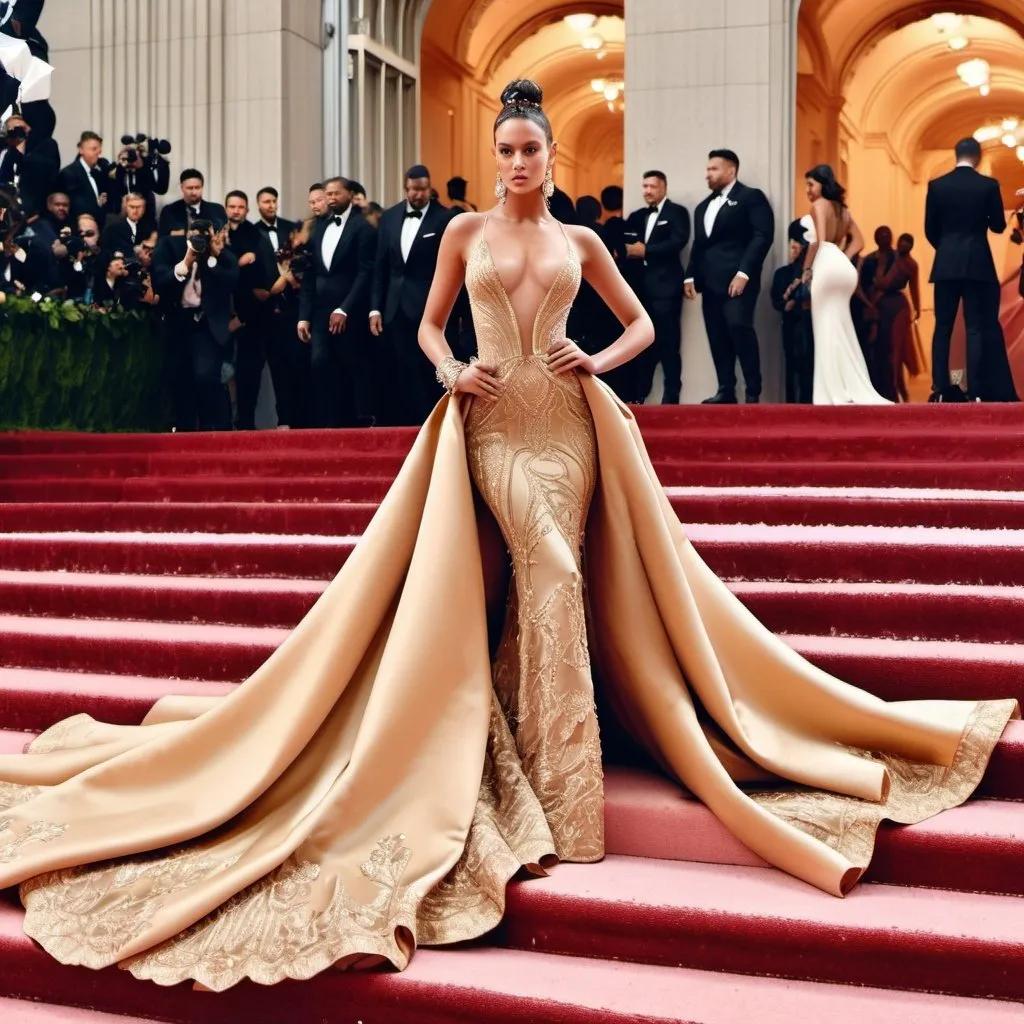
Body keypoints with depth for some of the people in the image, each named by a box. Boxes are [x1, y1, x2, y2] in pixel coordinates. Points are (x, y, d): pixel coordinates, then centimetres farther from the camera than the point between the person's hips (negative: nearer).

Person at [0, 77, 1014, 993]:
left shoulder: (581, 241, 12)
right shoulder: (465, 230, 10)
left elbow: (642, 322, 16)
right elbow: (429, 325, 14)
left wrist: (599, 361, -3)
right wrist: (450, 372, -6)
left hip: (566, 422, 2)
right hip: (493, 422, -2)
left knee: (549, 581, -5)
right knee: (549, 573, -16)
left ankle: (530, 762, 9)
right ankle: (556, 782, -9)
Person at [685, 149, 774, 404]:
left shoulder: (751, 197, 1)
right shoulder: (703, 207, 24)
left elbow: (762, 236, -10)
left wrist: (743, 273, -18)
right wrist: (691, 276, 10)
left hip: (737, 280, -7)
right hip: (710, 283, 7)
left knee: (740, 328, -18)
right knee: (718, 338, 4)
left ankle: (753, 393, -12)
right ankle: (726, 391, 8)